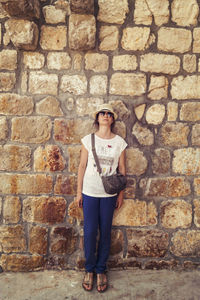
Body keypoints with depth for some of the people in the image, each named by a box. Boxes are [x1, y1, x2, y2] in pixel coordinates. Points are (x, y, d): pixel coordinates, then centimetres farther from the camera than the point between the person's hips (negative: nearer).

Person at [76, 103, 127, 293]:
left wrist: (121, 194, 5)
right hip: (90, 192, 0)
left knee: (105, 232, 10)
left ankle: (101, 270, 31)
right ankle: (89, 269, 29)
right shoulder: (88, 140, -3)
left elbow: (122, 169, 4)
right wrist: (79, 192, 1)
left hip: (109, 194, 1)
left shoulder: (119, 142, -1)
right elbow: (82, 166, 1)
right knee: (90, 232, 6)